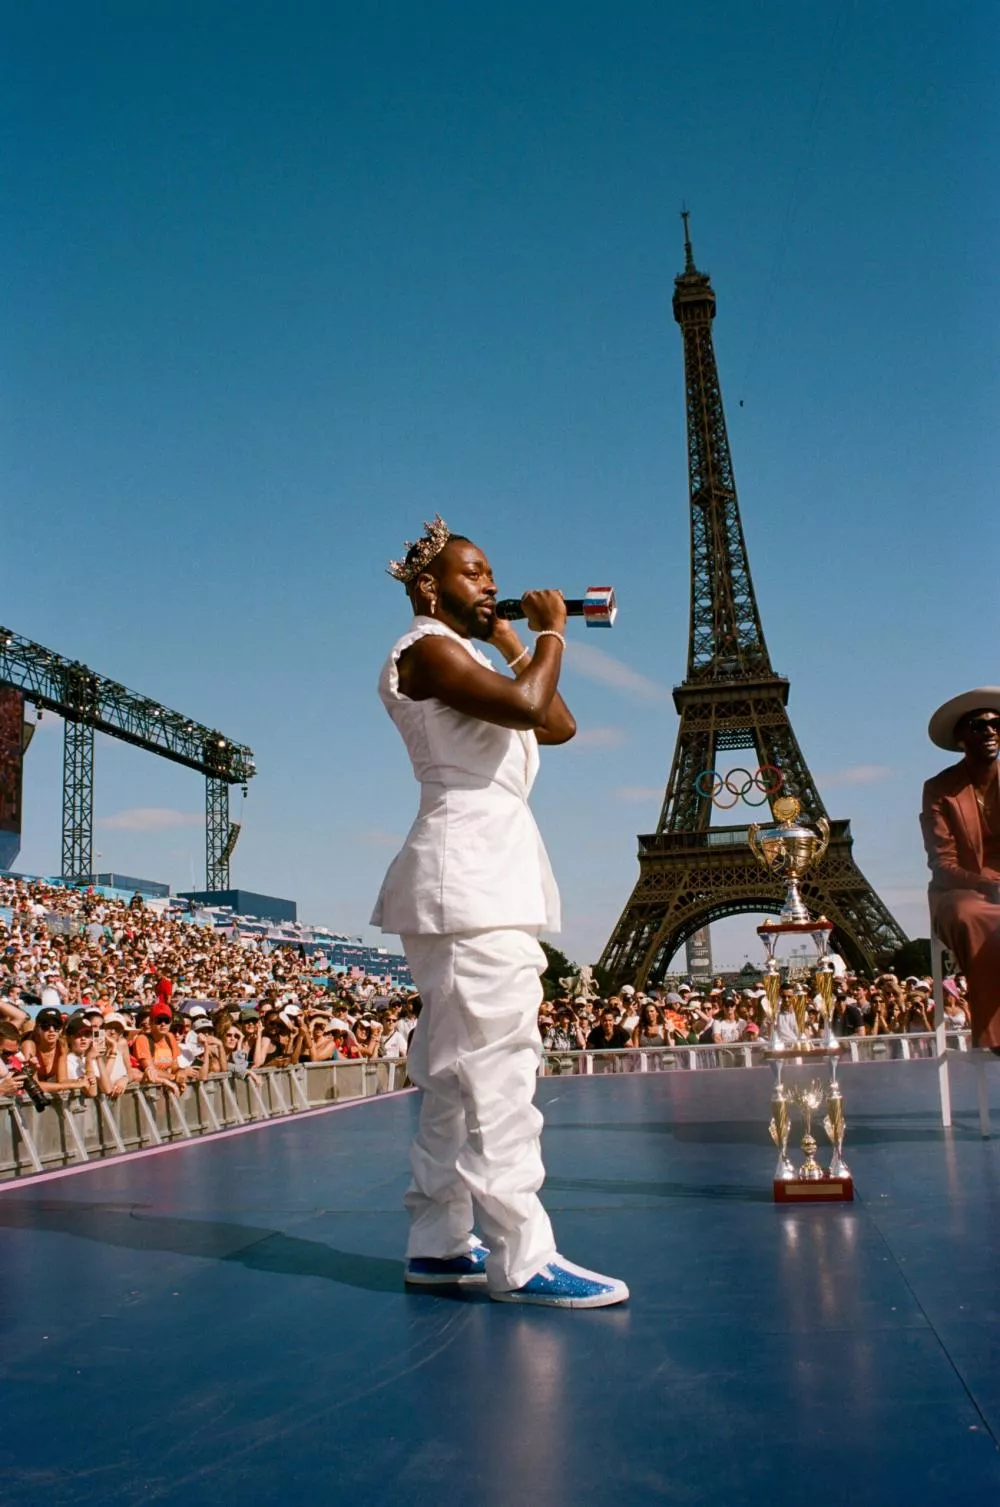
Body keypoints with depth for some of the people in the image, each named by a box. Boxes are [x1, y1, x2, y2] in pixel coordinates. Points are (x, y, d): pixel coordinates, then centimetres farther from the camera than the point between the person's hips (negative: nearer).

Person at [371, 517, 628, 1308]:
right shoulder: (428, 650, -4)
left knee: (459, 1072, 10)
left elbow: (560, 726, 20)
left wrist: (514, 639, 20)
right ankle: (521, 1257, -11)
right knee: (495, 1067, -13)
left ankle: (439, 1244, 16)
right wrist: (551, 633, -3)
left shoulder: (471, 659, 26)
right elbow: (525, 706, -20)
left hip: (497, 878, 11)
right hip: (466, 874, -11)